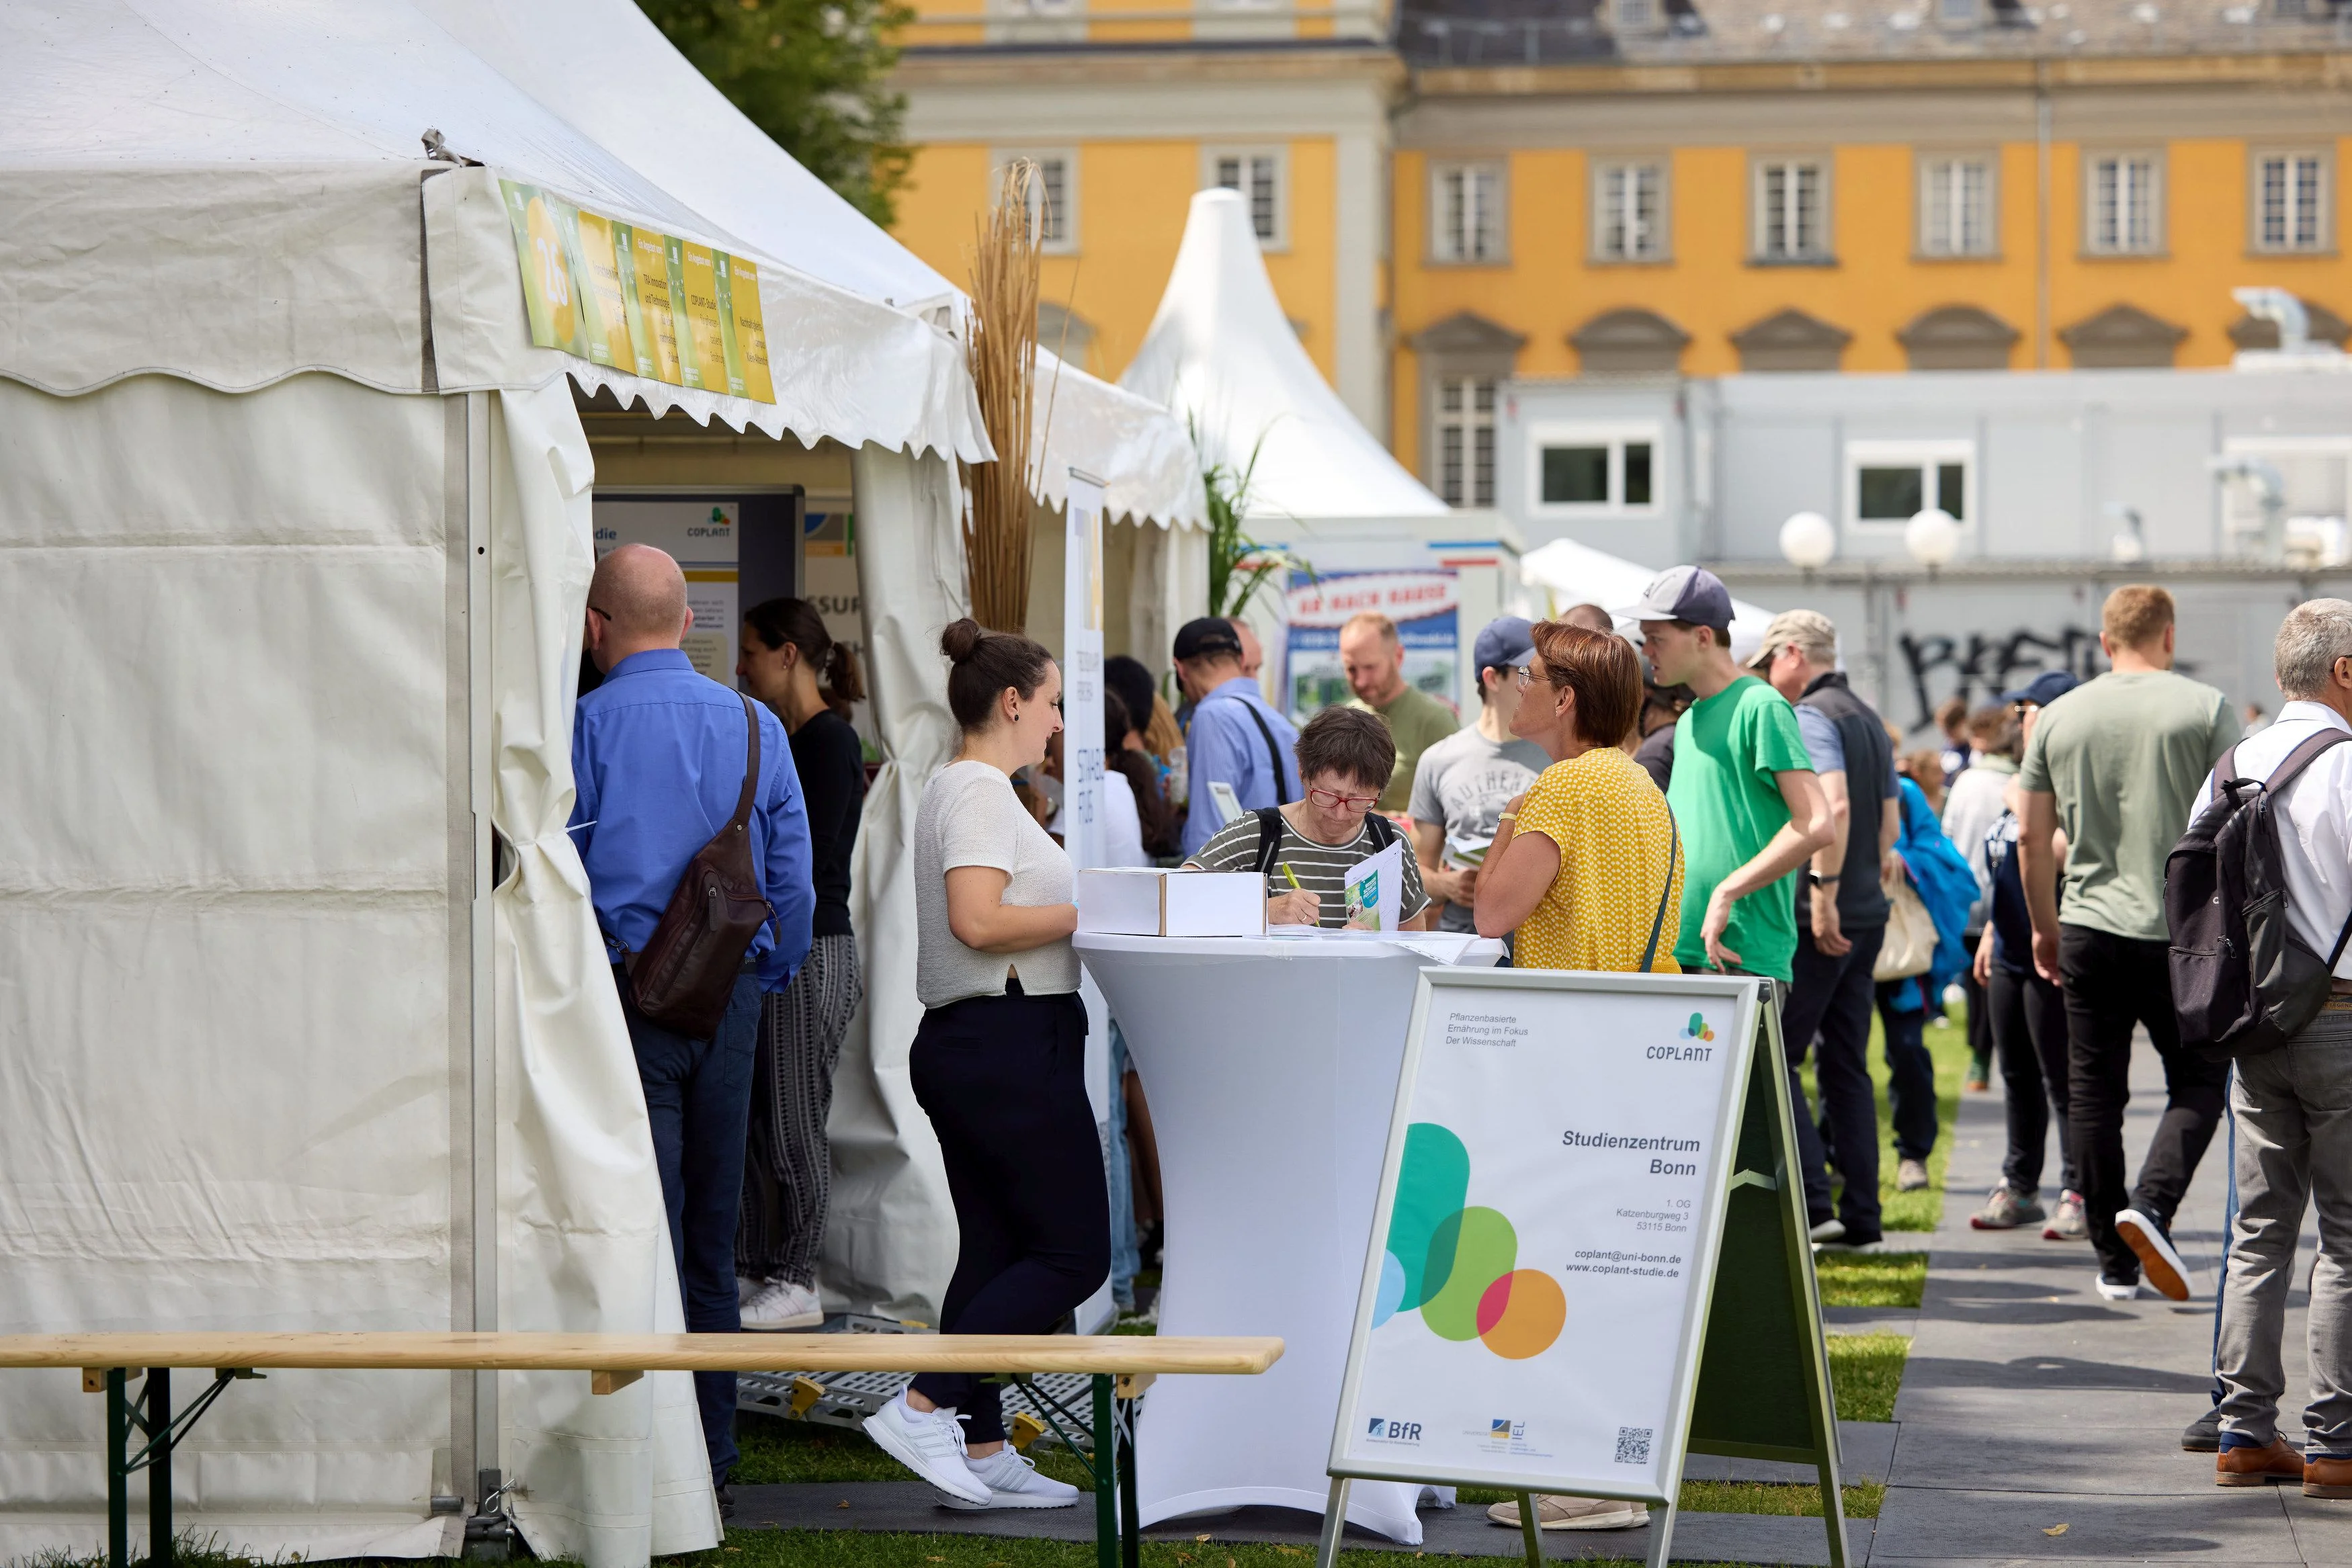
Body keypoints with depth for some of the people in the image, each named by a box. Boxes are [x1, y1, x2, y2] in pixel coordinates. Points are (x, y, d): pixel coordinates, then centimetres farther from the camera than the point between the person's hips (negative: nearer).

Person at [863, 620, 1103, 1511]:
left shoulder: (954, 790, 18)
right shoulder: (982, 793, -13)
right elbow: (977, 921, -24)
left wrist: (1084, 907, 15)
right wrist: (1090, 912, -17)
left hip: (960, 1041, 11)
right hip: (1010, 1044, -11)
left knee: (994, 1251, 10)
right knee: (1073, 1253, -8)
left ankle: (981, 1454, 10)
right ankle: (924, 1410, -12)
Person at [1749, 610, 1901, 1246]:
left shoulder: (1809, 715, -11)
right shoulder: (1869, 719, 18)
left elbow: (1833, 806, -24)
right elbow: (1890, 819, 22)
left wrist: (1823, 894, -23)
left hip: (1817, 920, -9)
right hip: (1865, 916, 9)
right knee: (1847, 1067, 11)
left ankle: (1812, 1202, -12)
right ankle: (1861, 1215, 10)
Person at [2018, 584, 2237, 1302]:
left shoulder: (2059, 717, 6)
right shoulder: (2205, 709, -3)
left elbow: (2031, 838, 9)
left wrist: (2045, 928, 20)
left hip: (2089, 930, 2)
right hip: (2182, 932, -2)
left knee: (2094, 1096, 8)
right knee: (2197, 1082, 9)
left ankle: (2116, 1263, 10)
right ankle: (2152, 1205, -15)